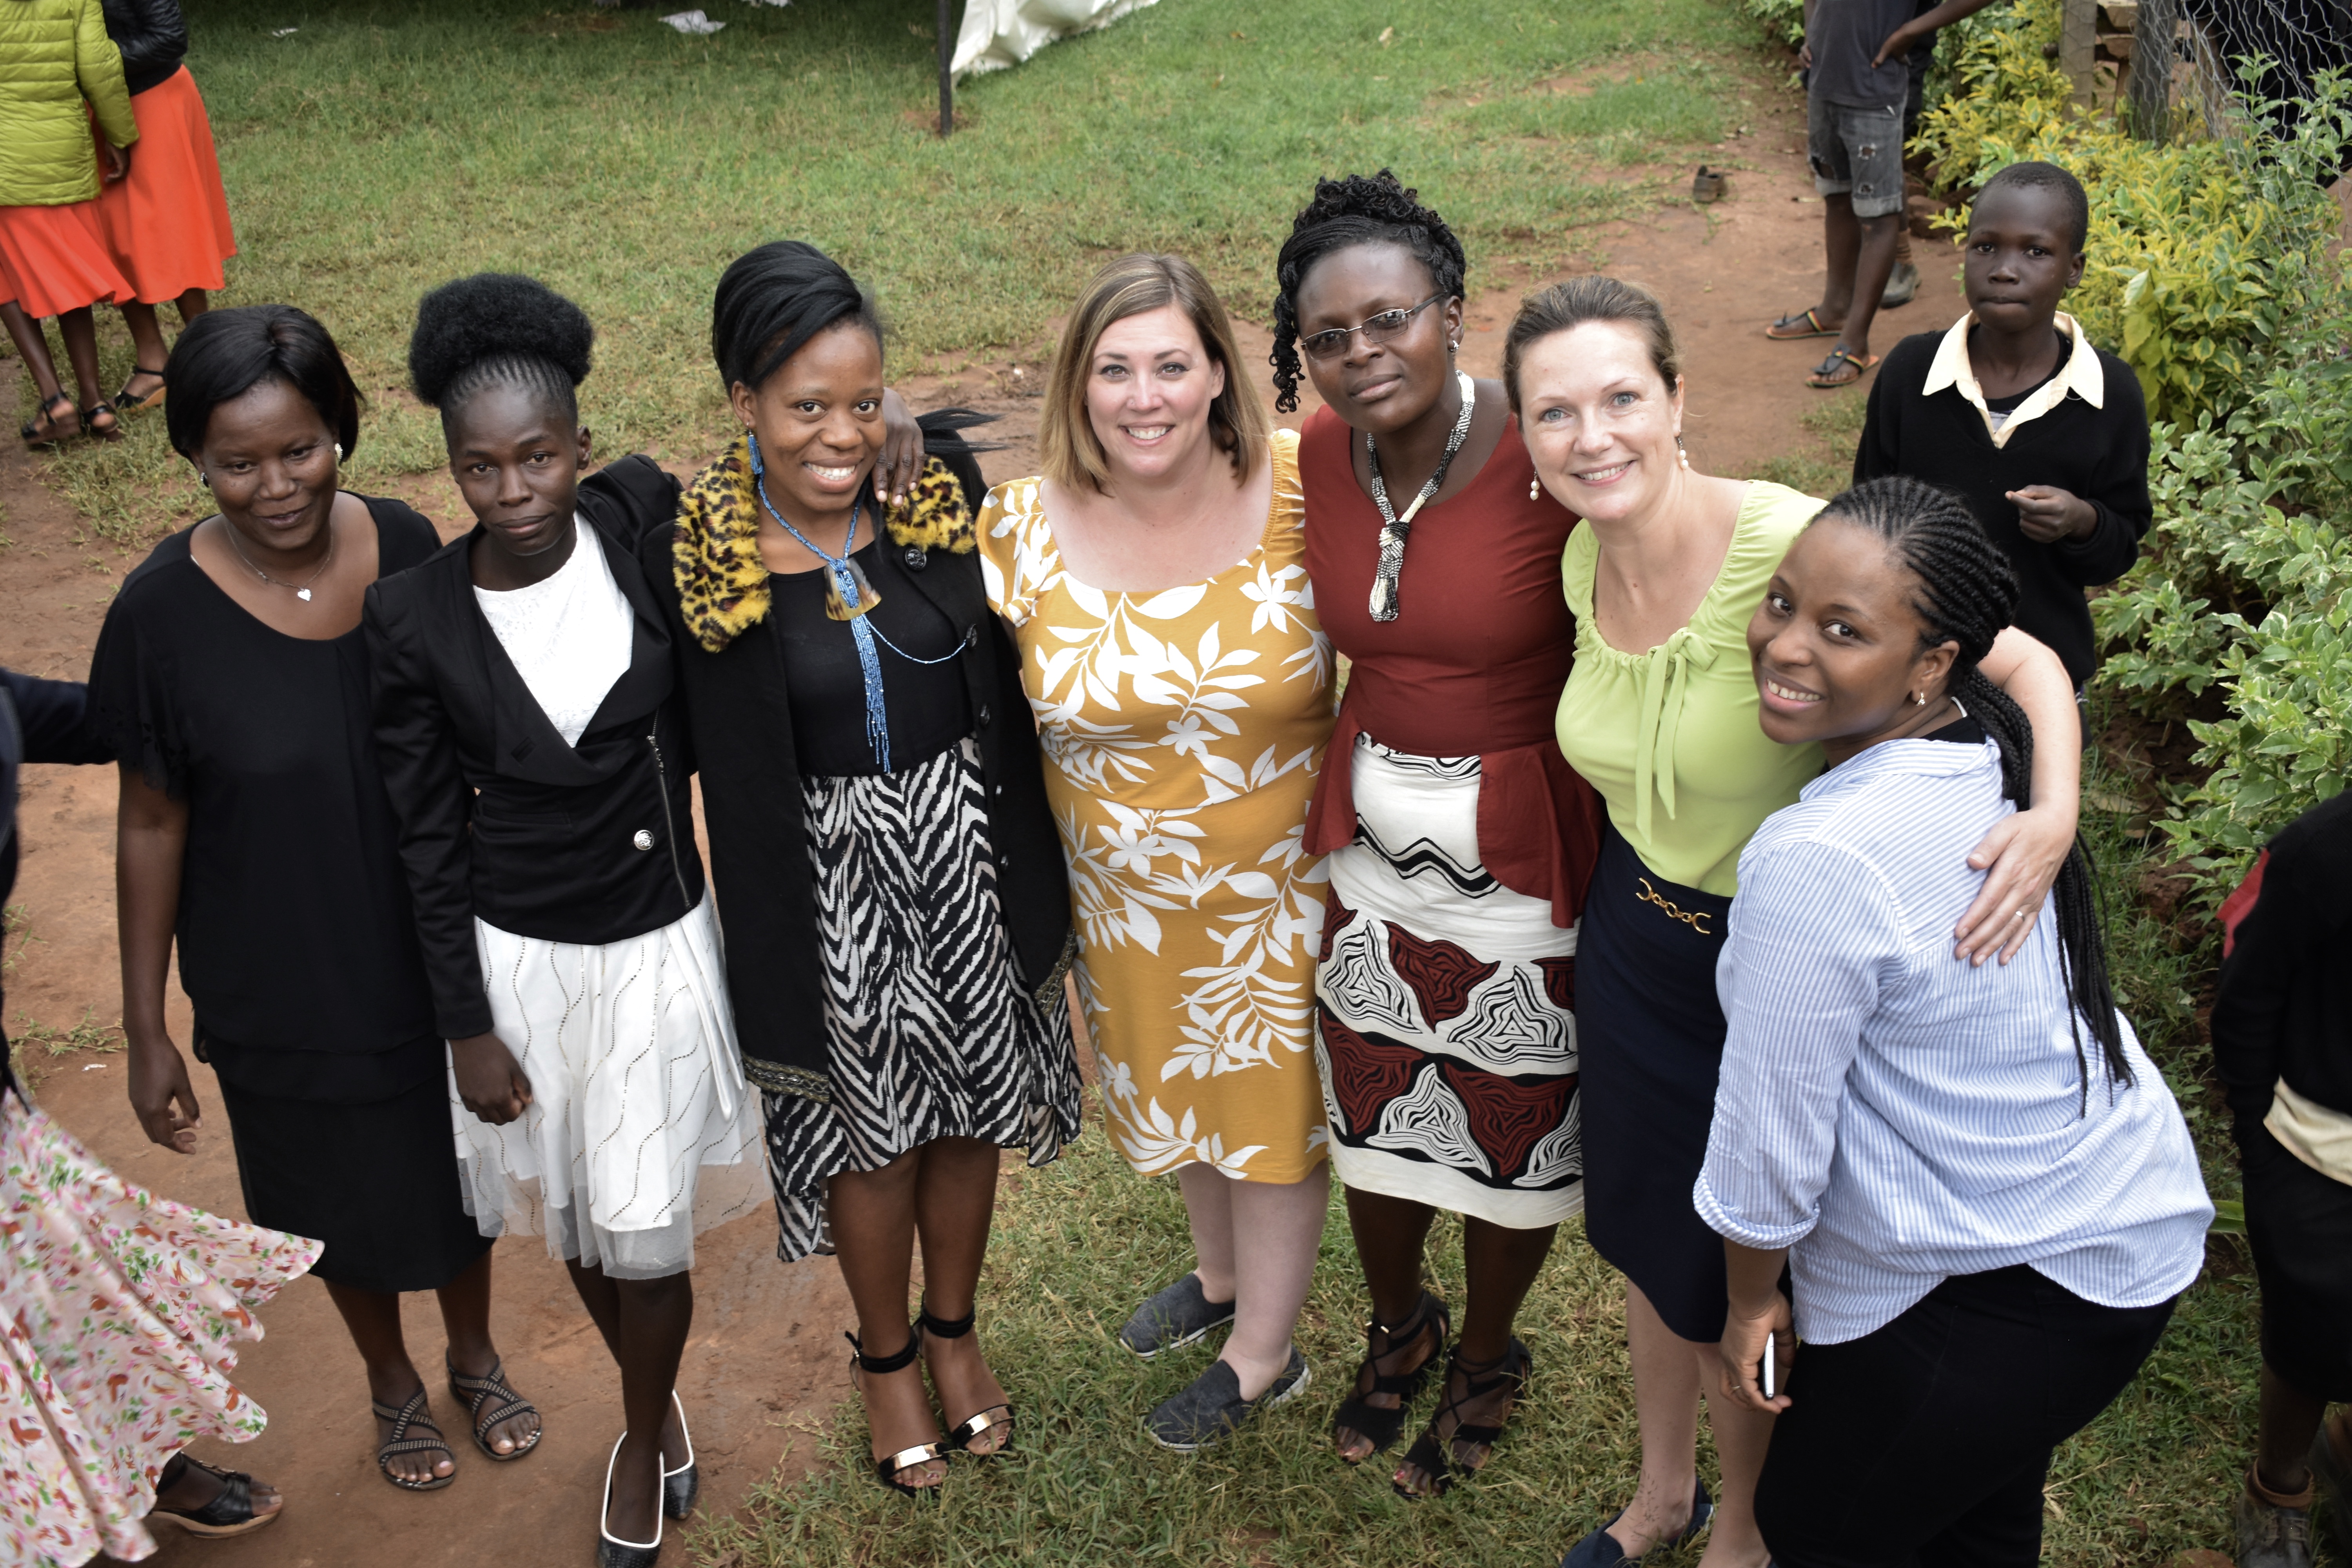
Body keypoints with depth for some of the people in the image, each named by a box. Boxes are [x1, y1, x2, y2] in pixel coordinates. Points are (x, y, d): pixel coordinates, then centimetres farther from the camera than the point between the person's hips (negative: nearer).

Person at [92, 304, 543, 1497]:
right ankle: (392, 1384, 49)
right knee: (342, 1192, 20)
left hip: (439, 952, 2)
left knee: (462, 1162, 22)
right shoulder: (163, 613, -20)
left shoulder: (405, 549, -13)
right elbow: (150, 824, -9)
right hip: (282, 987, -2)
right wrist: (146, 1030, -4)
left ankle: (475, 1355, 51)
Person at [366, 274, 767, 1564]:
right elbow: (429, 840, -7)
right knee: (577, 1221, 18)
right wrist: (467, 1027, -4)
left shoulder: (642, 519, -13)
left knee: (644, 1229, 6)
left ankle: (646, 1441, 34)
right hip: (519, 958, 0)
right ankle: (654, 1402, 45)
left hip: (661, 941, 0)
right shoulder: (414, 620, -14)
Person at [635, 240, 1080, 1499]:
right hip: (832, 882, -2)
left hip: (968, 854, 3)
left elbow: (1000, 684, 1)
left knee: (972, 1104, 19)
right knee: (874, 1126, 15)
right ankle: (885, 1357, 42)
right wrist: (770, 962, -5)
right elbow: (730, 778, -7)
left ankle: (954, 1330, 45)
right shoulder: (694, 556, -16)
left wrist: (1031, 867, 4)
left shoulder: (943, 486, -10)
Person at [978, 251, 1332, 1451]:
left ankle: (1263, 1355, 39)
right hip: (1125, 899, 3)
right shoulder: (1022, 526, -14)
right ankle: (1220, 1275, 54)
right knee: (1178, 1086, 25)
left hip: (1282, 888, -2)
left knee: (1275, 1105, 16)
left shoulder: (1299, 499, -19)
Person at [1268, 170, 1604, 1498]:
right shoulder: (1323, 454, -6)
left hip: (1525, 864, -4)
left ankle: (1488, 1358, 45)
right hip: (1374, 851, 5)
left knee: (1512, 1140, 16)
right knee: (1374, 1125, 20)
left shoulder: (1552, 463, -23)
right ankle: (1400, 1325, 50)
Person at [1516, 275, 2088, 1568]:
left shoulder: (1792, 544, -28)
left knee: (1737, 1287, 14)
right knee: (1648, 1247, 24)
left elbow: (2026, 664, -21)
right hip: (1634, 943, 5)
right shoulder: (1584, 556, -8)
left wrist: (2054, 815, -37)